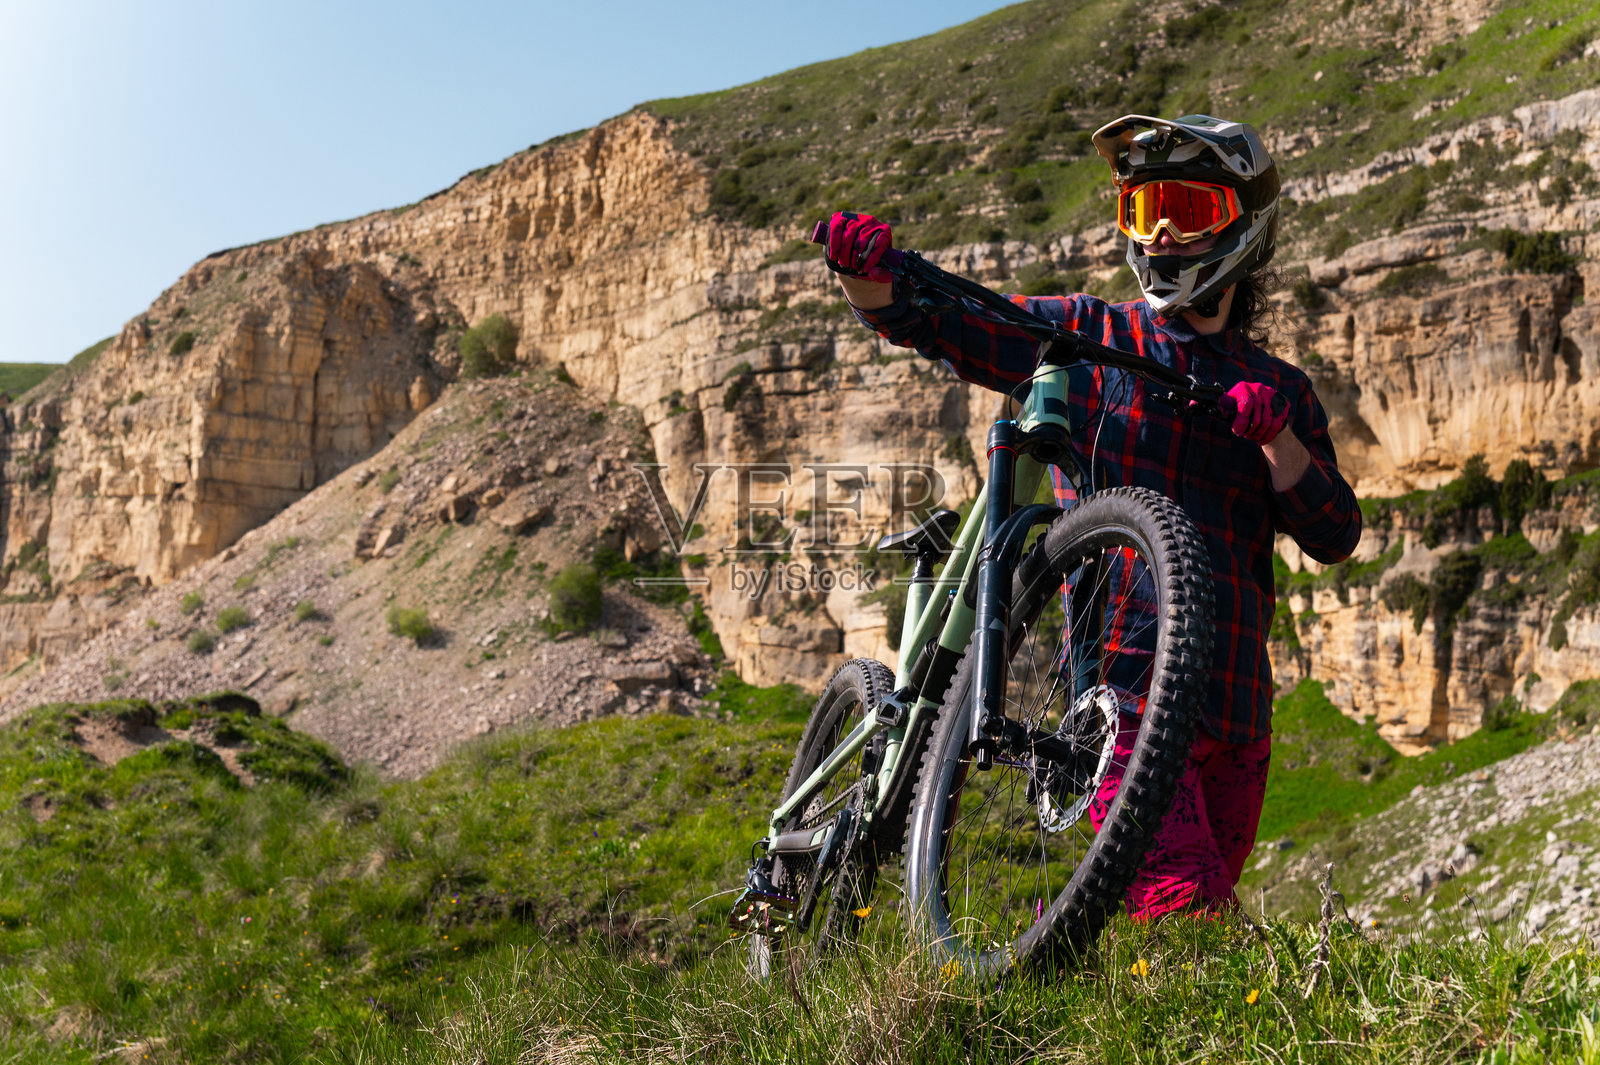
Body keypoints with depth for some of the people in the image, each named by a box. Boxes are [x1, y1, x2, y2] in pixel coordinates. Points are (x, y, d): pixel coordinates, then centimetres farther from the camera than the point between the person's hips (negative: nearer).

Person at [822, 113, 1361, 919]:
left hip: (1235, 705, 4)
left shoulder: (1278, 390, 15)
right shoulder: (1085, 338, 7)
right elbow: (920, 319, 3)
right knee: (1182, 905, -17)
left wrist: (1276, 435, -11)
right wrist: (863, 268, -18)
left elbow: (1334, 537, 5)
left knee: (1211, 911, 12)